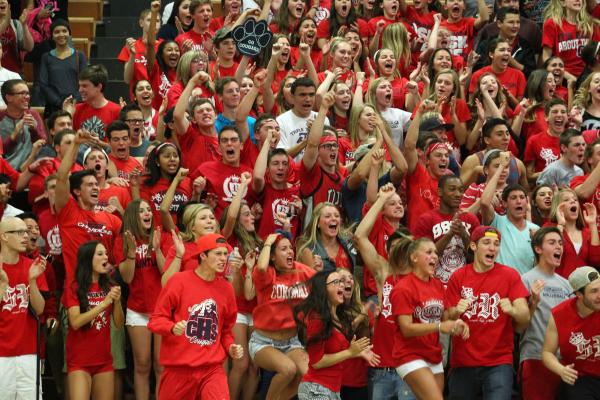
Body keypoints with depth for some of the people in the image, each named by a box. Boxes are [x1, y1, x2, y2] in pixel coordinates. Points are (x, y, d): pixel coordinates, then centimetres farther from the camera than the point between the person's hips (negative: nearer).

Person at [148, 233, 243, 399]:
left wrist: (230, 347, 4)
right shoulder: (179, 281, -5)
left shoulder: (226, 288, 8)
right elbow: (156, 319, -3)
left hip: (212, 368, 2)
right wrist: (173, 328, -23)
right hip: (179, 367, -2)